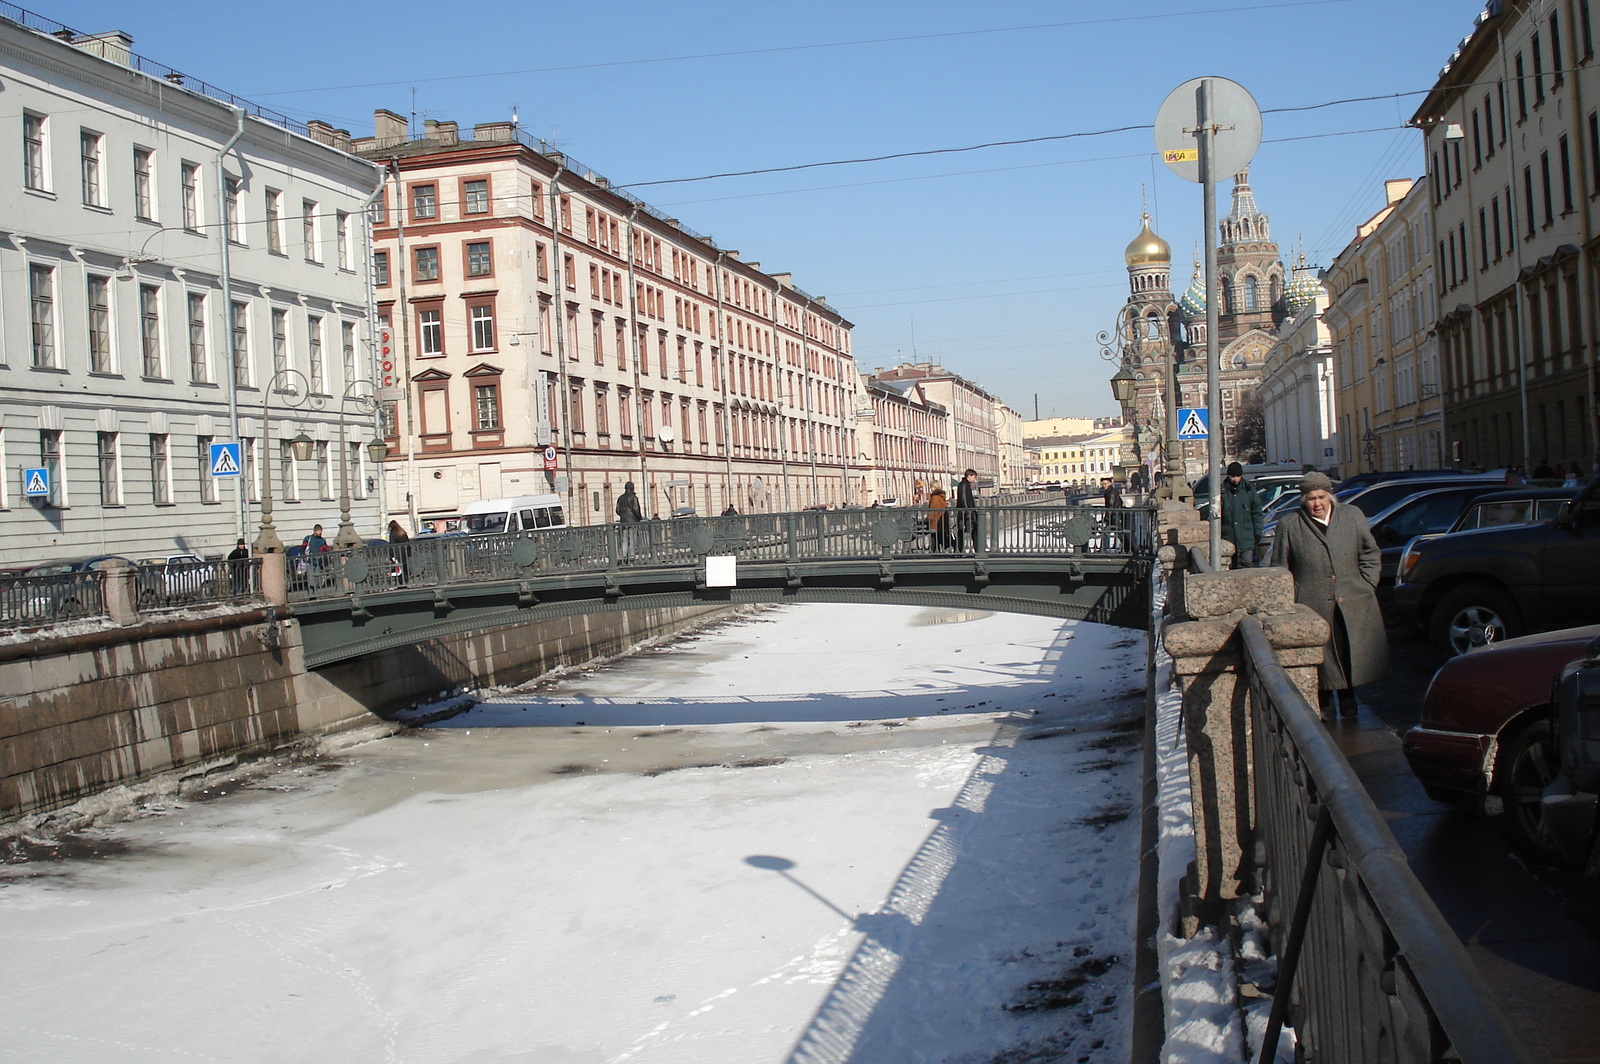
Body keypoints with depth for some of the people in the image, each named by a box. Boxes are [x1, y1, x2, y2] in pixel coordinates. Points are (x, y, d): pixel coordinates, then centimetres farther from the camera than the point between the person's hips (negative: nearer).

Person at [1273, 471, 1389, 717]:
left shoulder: (1353, 516, 9)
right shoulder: (1289, 525, 3)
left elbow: (1371, 555, 15)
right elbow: (1280, 568, 7)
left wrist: (1366, 586, 4)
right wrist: (1291, 600, 0)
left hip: (1353, 605, 2)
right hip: (1313, 606, -2)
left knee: (1352, 655, 3)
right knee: (1321, 659, 1)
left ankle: (1347, 699, 19)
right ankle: (1325, 704, 15)